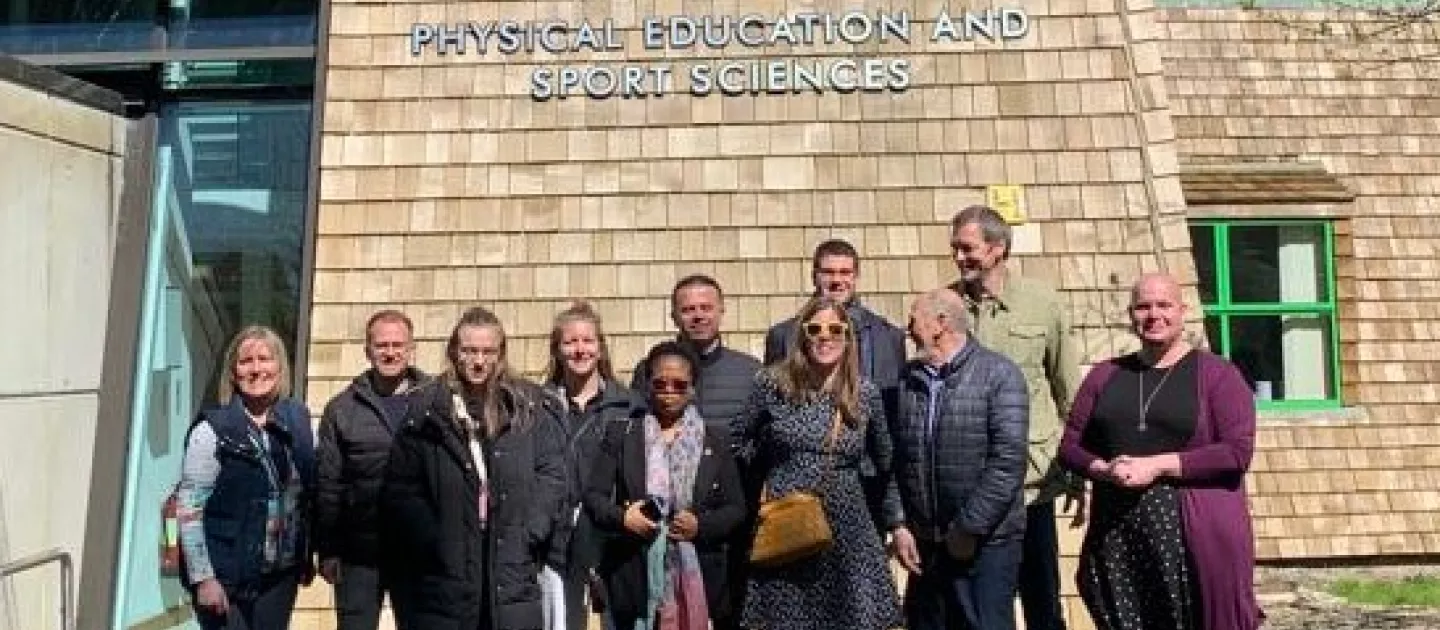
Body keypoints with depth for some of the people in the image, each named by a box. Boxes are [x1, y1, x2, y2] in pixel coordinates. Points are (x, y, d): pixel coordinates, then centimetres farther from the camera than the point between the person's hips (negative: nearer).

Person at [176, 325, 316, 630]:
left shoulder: (297, 418, 3)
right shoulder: (212, 430, -11)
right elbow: (189, 510, -12)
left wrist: (306, 555, 10)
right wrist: (203, 577, -14)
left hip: (281, 574, 5)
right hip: (227, 577, -4)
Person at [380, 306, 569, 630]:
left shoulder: (530, 405, 6)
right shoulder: (426, 408, 3)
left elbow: (551, 473, 3)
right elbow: (401, 487, 0)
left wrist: (529, 533, -7)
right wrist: (432, 540, -9)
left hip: (513, 563, 1)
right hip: (446, 566, 0)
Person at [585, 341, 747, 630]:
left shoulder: (716, 442, 6)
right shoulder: (621, 434, 6)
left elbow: (736, 508, 4)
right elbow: (594, 495, 3)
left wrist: (702, 525, -13)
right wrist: (621, 517, -15)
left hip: (698, 578, 0)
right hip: (635, 577, 0)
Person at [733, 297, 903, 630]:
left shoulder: (866, 394, 3)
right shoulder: (772, 384, -3)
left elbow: (885, 465, 14)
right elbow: (740, 444, 10)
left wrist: (896, 522, 15)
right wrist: (760, 485, 0)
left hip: (849, 534, 1)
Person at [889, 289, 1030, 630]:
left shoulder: (999, 375, -8)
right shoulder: (910, 381, 7)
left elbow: (1008, 462, -16)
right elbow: (898, 461, 8)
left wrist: (968, 529, -16)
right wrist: (899, 526, 0)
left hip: (986, 542, -5)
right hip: (923, 544, 5)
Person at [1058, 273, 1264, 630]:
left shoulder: (1217, 374, 0)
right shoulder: (1105, 375, 10)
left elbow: (1238, 451, -9)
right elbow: (1070, 447, 10)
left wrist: (1157, 466, -16)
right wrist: (1104, 469, -10)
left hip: (1198, 535, -3)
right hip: (1117, 538, 3)